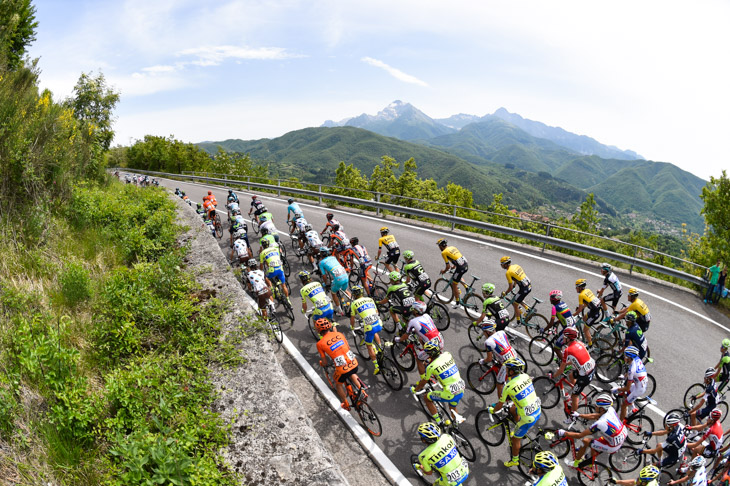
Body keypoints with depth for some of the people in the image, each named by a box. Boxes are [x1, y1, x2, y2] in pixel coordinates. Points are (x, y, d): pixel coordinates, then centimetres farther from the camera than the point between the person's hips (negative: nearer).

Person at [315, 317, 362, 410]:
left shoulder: (320, 343, -3)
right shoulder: (339, 334, 7)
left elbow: (325, 363, 2)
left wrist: (321, 363, 25)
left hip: (342, 369, -4)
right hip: (354, 363, 4)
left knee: (338, 384, 29)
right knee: (353, 374, 40)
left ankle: (346, 404, 39)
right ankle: (361, 392, 35)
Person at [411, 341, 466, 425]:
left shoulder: (431, 367, -12)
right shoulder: (448, 354, 0)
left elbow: (423, 383, 4)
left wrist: (414, 390, 24)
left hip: (450, 395, -6)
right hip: (461, 391, 6)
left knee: (427, 398, 17)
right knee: (452, 408, 35)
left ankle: (439, 422, 15)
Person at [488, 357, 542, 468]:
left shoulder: (508, 386, -20)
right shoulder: (525, 376, -2)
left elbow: (500, 406, -7)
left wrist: (491, 410, 13)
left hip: (528, 418, -7)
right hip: (538, 410, 7)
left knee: (515, 439, 15)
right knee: (512, 409, 28)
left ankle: (514, 460, 35)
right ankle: (519, 430, 43)